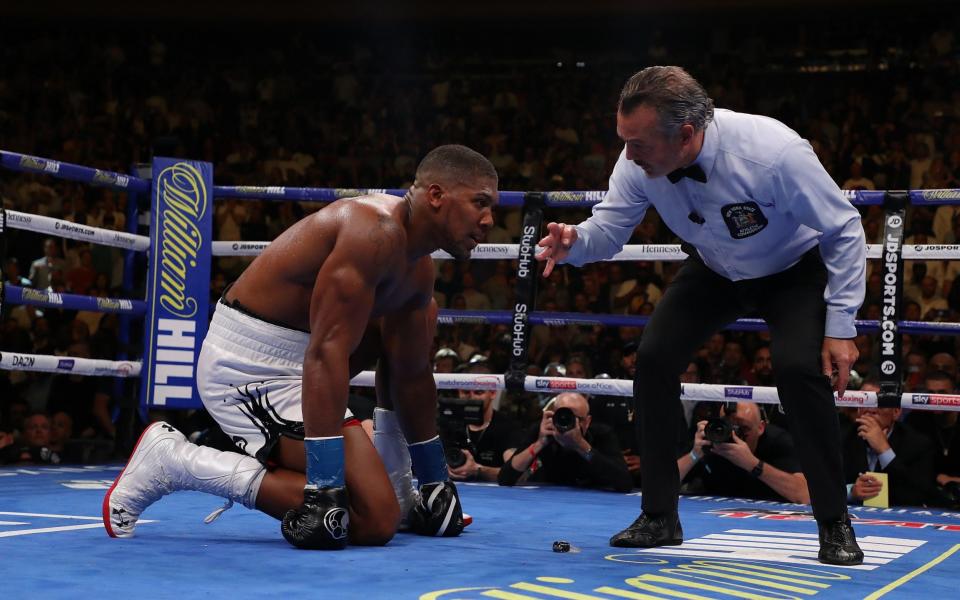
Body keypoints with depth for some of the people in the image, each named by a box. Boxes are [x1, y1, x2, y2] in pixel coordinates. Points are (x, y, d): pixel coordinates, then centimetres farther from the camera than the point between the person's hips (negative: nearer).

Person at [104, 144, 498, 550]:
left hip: (286, 361, 11)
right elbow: (326, 353, -30)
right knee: (375, 520, -19)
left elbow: (412, 375, 16)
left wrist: (435, 482, 19)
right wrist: (325, 490, -33)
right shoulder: (375, 231, -23)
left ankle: (398, 492, 26)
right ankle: (175, 460, -14)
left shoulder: (418, 269, 9)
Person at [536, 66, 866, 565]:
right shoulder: (639, 161, -26)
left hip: (794, 270, -4)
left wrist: (840, 327, -24)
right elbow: (609, 229, -13)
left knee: (798, 368, -27)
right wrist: (574, 242, -38)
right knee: (654, 358, -12)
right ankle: (659, 518, 2)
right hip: (714, 271, 4)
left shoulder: (773, 152, -38)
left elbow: (844, 231, -25)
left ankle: (834, 524, -8)